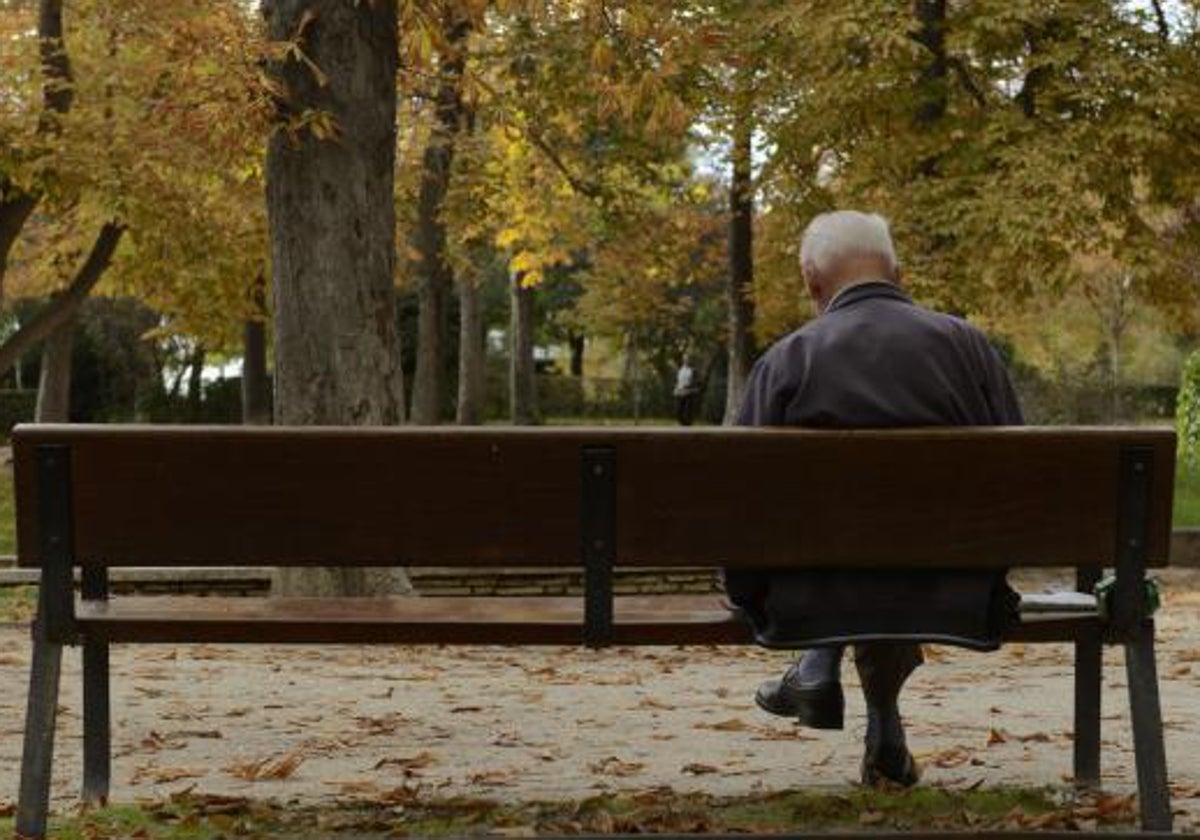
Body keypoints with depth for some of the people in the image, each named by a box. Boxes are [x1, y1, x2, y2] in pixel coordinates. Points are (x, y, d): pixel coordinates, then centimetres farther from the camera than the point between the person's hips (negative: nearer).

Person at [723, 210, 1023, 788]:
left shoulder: (784, 362, -7)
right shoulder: (967, 345, 1)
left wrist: (748, 599, 11)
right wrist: (989, 586, 19)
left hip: (816, 601, -2)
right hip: (952, 601, 2)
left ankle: (820, 667, 24)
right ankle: (882, 729, 37)